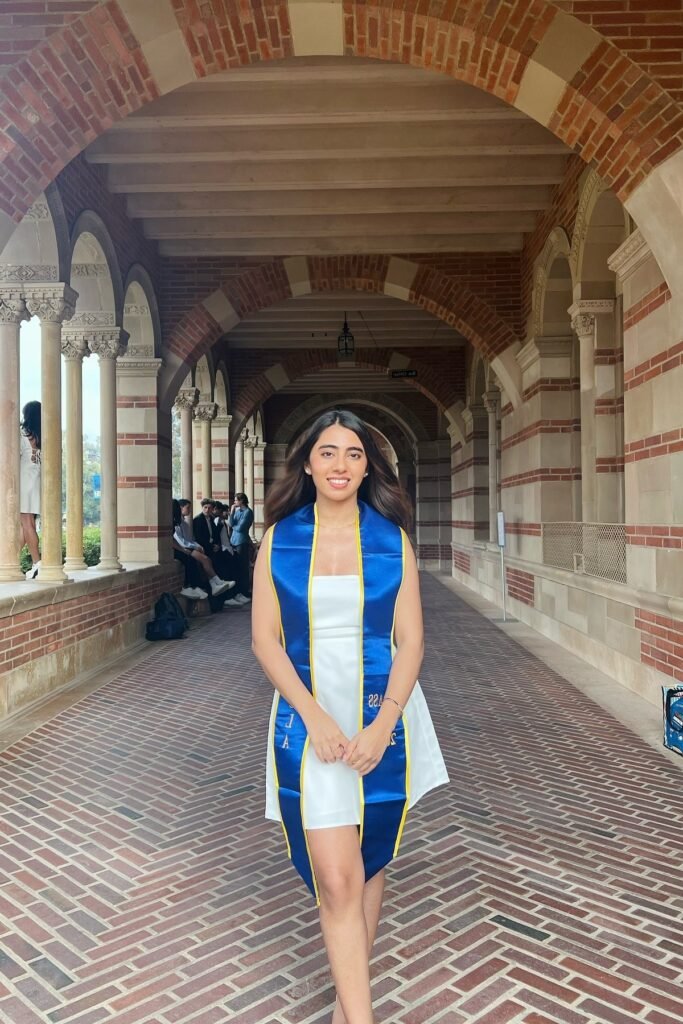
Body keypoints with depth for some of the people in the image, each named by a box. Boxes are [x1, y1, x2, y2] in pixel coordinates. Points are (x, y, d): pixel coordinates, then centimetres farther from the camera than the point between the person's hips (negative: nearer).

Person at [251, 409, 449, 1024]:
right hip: (307, 720, -1)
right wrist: (317, 719, -13)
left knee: (368, 866, 14)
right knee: (337, 881, -5)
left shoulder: (392, 539, 0)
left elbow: (410, 641, -1)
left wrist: (382, 724, -13)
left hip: (383, 720, 1)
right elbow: (265, 639, -3)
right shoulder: (279, 539, -1)